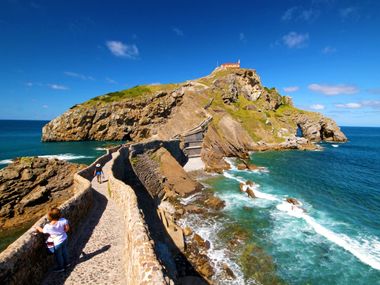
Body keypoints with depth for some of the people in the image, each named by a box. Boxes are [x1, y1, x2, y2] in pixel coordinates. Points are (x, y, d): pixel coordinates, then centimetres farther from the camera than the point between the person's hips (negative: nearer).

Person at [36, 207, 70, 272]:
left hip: (57, 243, -4)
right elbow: (67, 228, -13)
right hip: (64, 239, 4)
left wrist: (38, 228, 16)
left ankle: (60, 267, 40)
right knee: (64, 251, 27)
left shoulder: (48, 227, -26)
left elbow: (42, 231, -4)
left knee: (58, 255, 19)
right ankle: (66, 263, 47)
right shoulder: (63, 220, -23)